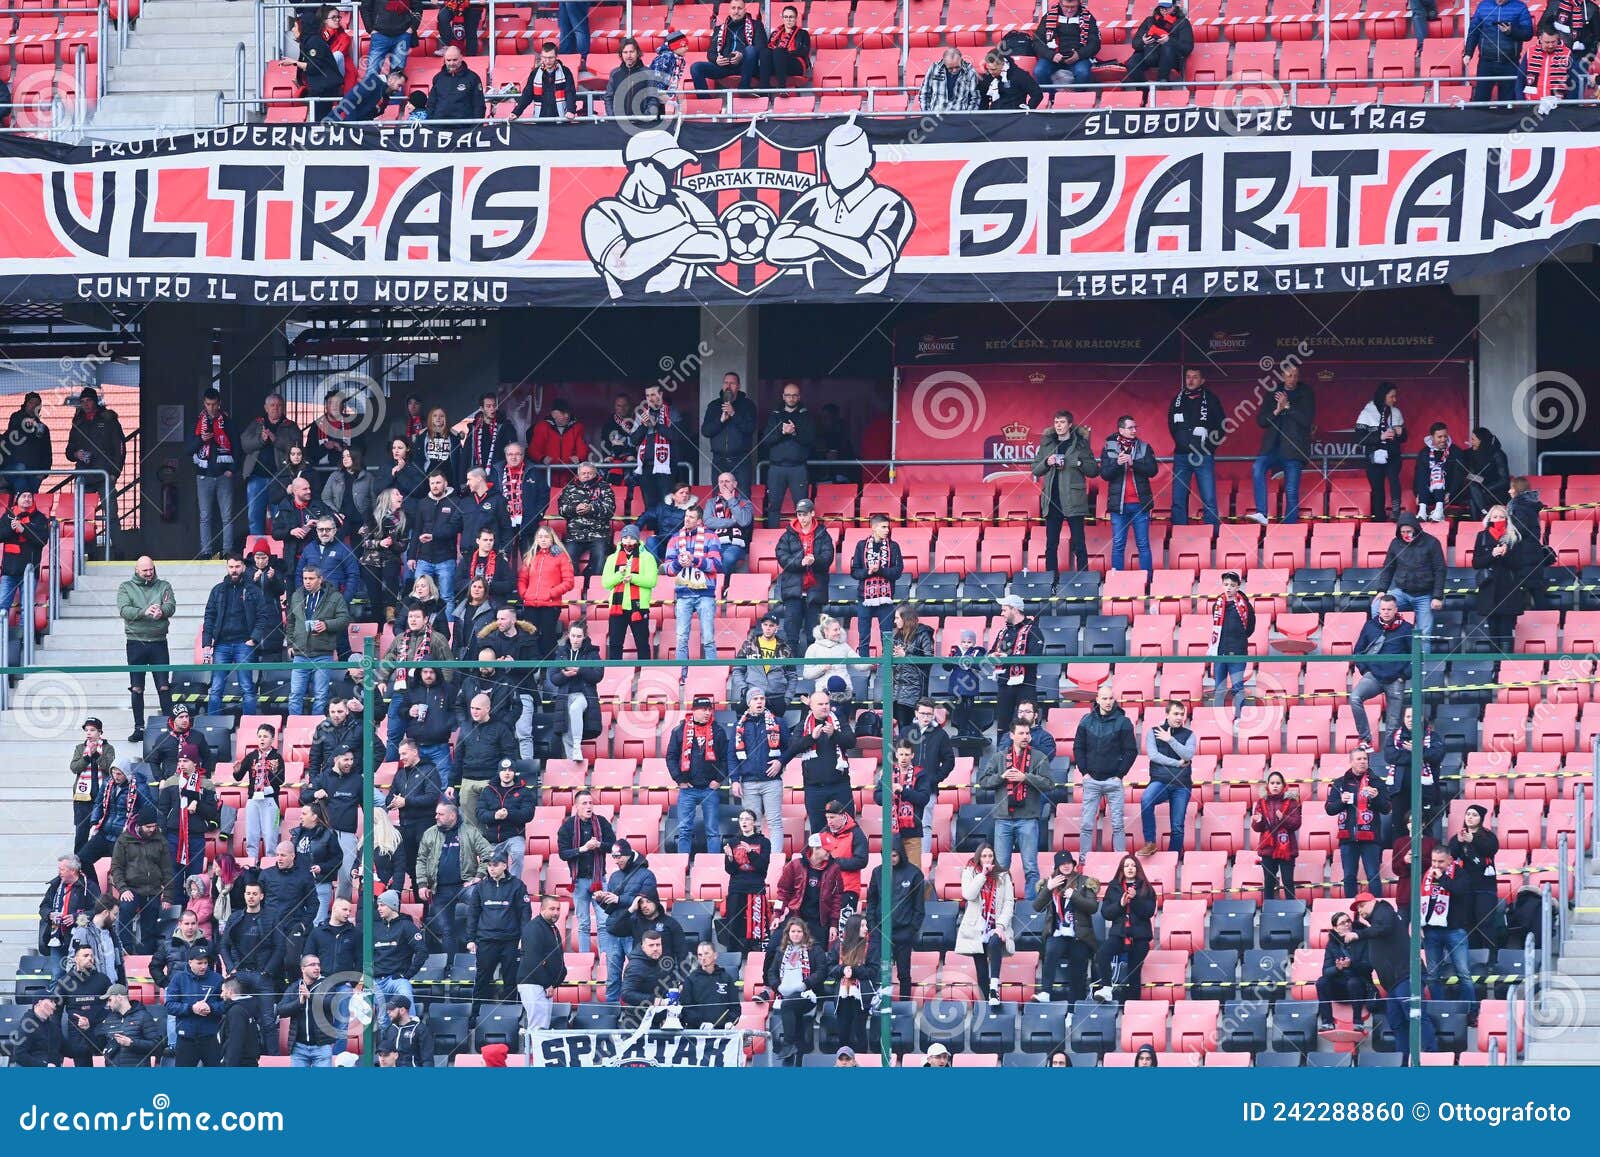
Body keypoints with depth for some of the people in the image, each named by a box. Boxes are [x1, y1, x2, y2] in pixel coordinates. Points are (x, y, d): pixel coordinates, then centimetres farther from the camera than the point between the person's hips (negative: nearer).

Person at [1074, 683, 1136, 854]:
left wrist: (1120, 774, -5)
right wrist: (1084, 771, 1)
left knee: (1117, 825, -1)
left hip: (1113, 780, -2)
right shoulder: (1087, 721, 5)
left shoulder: (1123, 722, -1)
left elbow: (1131, 750, 0)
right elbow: (1078, 748, 10)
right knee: (1087, 824, 1)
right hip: (1091, 780, 2)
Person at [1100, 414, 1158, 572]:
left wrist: (1133, 463, -17)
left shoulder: (1145, 448, 6)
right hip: (1118, 504, 0)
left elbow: (1153, 470, -4)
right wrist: (1117, 463, -19)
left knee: (1143, 544, 1)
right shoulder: (1109, 449, 5)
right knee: (1118, 545, 1)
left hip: (1140, 504, 0)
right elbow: (1104, 474, -2)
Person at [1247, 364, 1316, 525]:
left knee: (1291, 492, -3)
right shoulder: (1273, 394, 12)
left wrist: (1287, 406, -12)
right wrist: (1276, 411, -8)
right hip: (1273, 446, 2)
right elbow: (1261, 420, 9)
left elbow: (1307, 420, -5)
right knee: (1258, 468, -27)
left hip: (1293, 449, -2)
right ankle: (1262, 514, -32)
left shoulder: (1305, 394, 5)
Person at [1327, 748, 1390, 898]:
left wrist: (1376, 797, -18)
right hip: (1348, 837, 2)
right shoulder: (1340, 783, 10)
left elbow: (1386, 808, 1)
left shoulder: (1375, 782, 5)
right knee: (1349, 877, 7)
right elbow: (1329, 809, 9)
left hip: (1370, 838, -2)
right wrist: (1341, 801, -10)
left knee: (1373, 877, -4)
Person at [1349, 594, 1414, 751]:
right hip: (1373, 676, 1)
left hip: (1395, 680, -1)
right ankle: (1365, 739, -22)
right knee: (1355, 698, -25)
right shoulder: (1370, 626, 7)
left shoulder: (1405, 629, 1)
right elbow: (1359, 650, 15)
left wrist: (1404, 675, -2)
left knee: (1393, 721, -1)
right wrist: (1364, 670, 2)